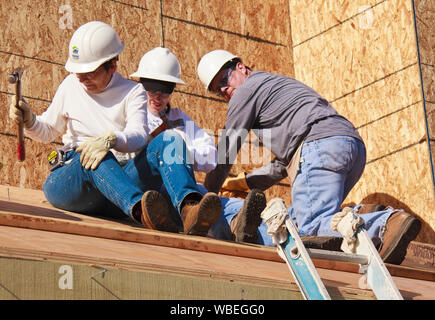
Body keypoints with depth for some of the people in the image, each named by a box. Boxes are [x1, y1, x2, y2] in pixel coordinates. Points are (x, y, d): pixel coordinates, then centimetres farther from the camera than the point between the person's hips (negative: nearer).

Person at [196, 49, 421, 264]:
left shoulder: (248, 89, 12)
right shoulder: (280, 84, 40)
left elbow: (224, 153, 13)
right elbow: (282, 165, 42)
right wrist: (243, 182, 44)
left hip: (321, 143, -9)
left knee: (309, 228, -20)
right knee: (294, 219, 9)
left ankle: (387, 223, -38)